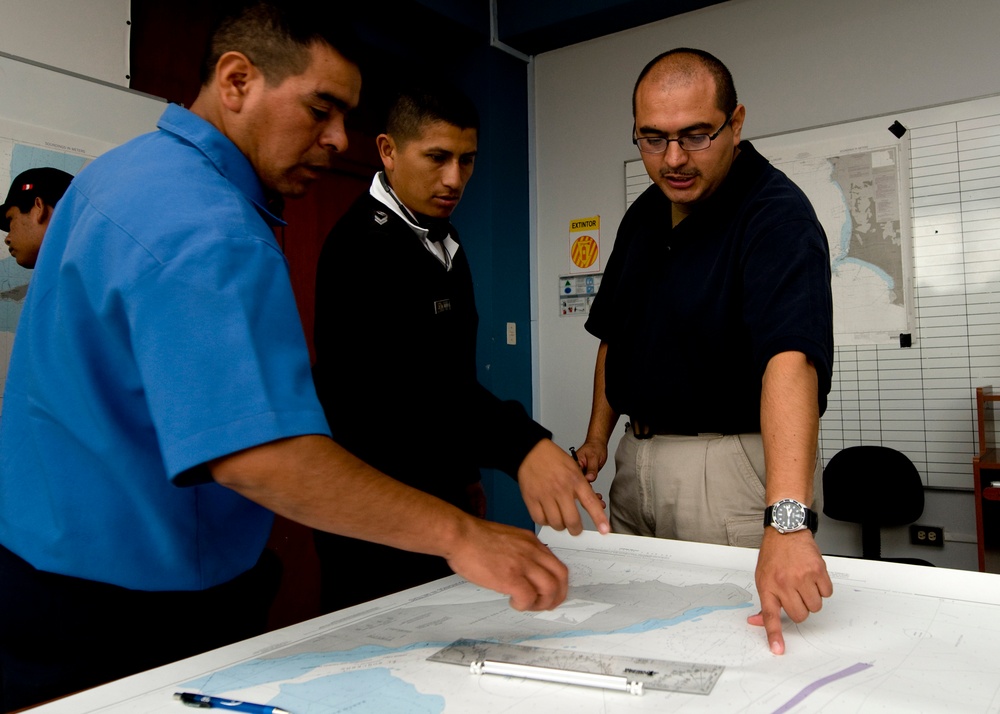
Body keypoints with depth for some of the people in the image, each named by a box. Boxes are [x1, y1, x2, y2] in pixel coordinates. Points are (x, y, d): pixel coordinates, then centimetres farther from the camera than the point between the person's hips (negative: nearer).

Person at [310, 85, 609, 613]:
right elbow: (412, 371, -36)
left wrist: (466, 475, 17)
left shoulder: (443, 240, 12)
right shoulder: (363, 244, -19)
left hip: (438, 490, 9)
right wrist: (521, 445, -49)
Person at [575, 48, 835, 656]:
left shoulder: (776, 214, -18)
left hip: (732, 463, -7)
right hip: (636, 457, 7)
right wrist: (599, 435, 7)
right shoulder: (644, 215, 7)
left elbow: (790, 359, -34)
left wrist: (787, 520, -45)